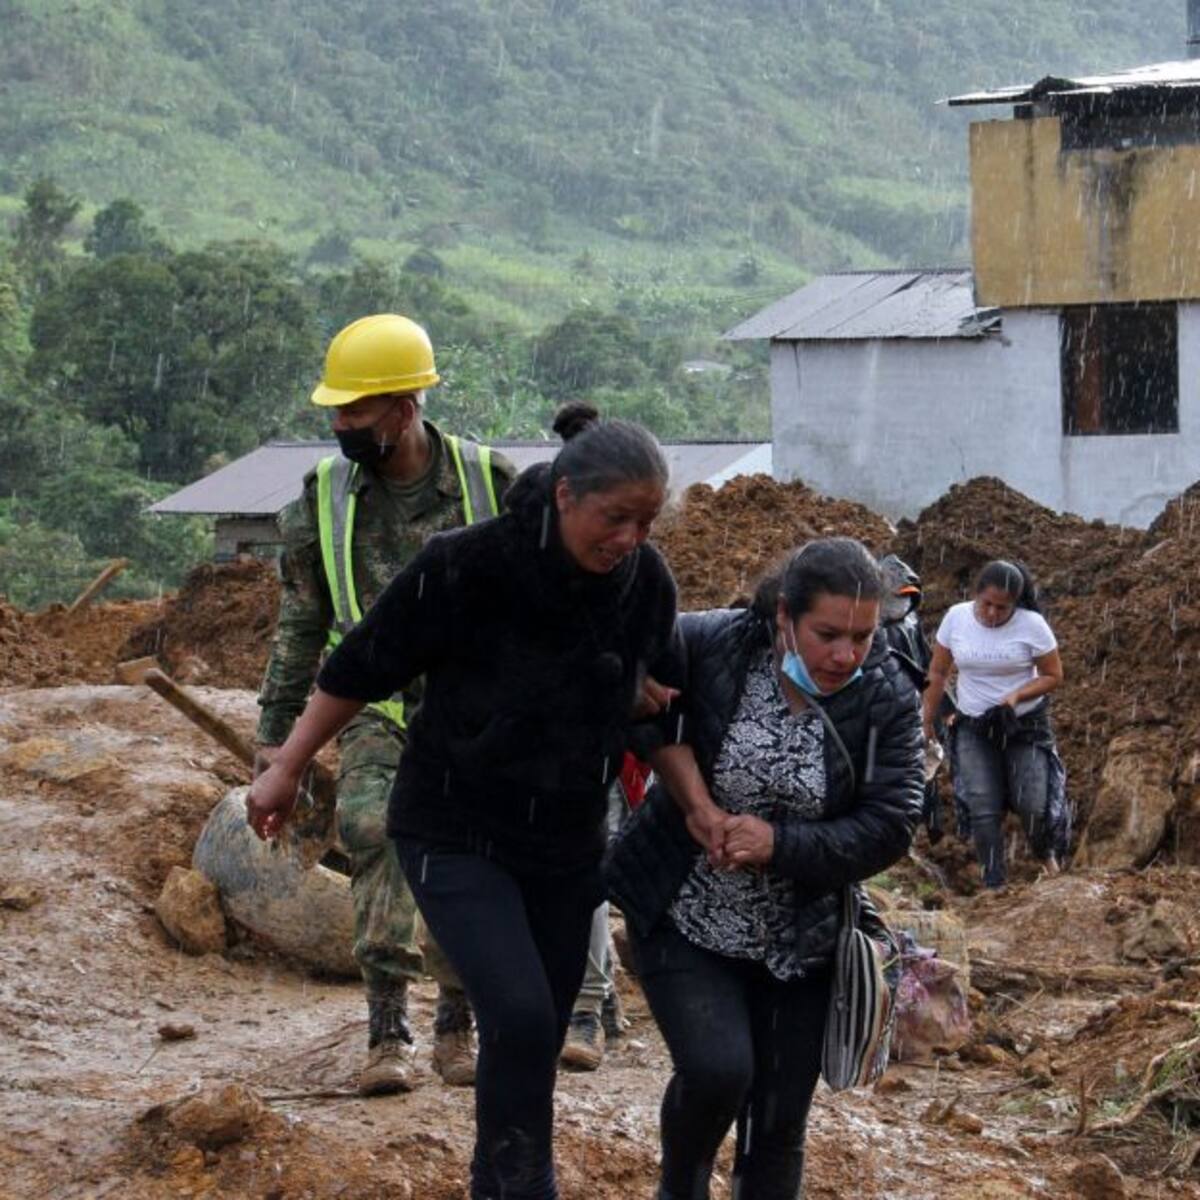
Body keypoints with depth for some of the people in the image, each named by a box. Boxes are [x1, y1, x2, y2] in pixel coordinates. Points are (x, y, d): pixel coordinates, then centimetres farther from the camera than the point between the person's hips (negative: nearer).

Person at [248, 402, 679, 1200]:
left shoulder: (646, 582, -9)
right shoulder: (468, 566, -22)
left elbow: (658, 691, 14)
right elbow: (363, 668, -9)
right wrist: (287, 771, -1)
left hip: (567, 841, 5)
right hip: (457, 834, -5)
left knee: (537, 1038, 10)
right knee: (520, 1016, -21)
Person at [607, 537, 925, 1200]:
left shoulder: (888, 699, -11)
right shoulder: (712, 645, -16)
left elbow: (889, 828, -12)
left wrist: (777, 844, -25)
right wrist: (696, 803, -14)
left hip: (798, 942, 2)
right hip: (683, 918, -2)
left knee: (780, 1126, 6)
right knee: (717, 1069, -21)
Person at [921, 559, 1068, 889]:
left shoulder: (1032, 625, -16)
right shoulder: (956, 618, -8)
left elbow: (1053, 676, -6)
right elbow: (938, 673, 3)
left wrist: (1017, 695, -23)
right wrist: (927, 722, 5)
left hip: (1026, 725, -2)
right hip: (973, 728, 2)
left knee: (1033, 805, -6)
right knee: (982, 808, -6)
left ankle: (1047, 854, 26)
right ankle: (994, 884, 4)